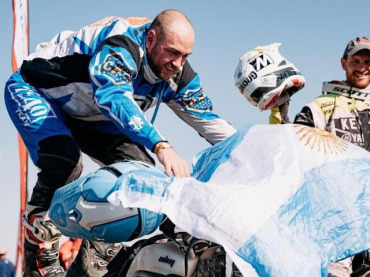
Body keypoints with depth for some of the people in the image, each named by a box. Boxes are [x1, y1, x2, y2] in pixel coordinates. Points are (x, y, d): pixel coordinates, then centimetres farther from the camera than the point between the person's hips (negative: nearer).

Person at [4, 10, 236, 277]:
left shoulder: (178, 75, -13)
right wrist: (161, 146, -65)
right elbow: (114, 97, -54)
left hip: (86, 117, 8)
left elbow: (207, 119, -4)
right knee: (65, 164, -33)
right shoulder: (122, 45, -37)